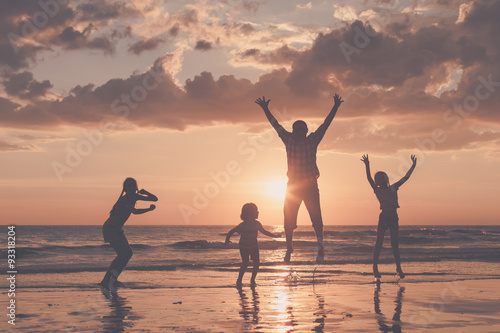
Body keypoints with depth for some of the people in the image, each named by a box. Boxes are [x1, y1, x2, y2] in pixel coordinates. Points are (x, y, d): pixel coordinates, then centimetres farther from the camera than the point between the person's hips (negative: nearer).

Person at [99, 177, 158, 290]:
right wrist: (149, 209, -30)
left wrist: (145, 192, -12)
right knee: (123, 254, -19)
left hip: (117, 229, 10)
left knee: (127, 253, 11)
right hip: (110, 228, -10)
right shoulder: (124, 199, -23)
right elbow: (134, 211, -40)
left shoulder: (135, 197, 3)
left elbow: (155, 199, 6)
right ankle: (106, 281, -18)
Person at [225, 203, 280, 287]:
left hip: (254, 246, 4)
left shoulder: (257, 224, -10)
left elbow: (264, 231, 8)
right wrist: (227, 241, -30)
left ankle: (252, 280, 12)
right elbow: (231, 232, -18)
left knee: (256, 263, -5)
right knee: (245, 263, -17)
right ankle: (239, 280, -3)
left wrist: (275, 236, 7)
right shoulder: (242, 225, -24)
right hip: (244, 247, -4)